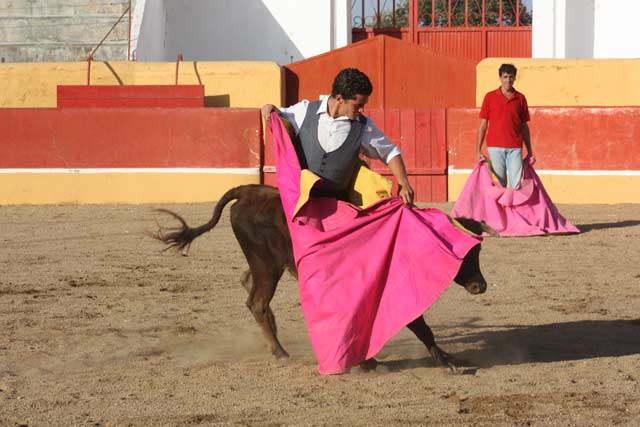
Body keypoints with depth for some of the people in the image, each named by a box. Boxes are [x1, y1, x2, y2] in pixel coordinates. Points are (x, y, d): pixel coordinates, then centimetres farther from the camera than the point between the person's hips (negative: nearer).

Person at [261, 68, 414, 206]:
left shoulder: (364, 127, 1)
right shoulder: (305, 111, 1)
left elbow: (390, 153, 13)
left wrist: (404, 185, 0)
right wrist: (269, 109, -4)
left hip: (335, 206, 1)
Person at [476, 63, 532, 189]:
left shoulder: (520, 98, 9)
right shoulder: (490, 97, 5)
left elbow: (524, 126, 13)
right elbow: (483, 125, 6)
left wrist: (529, 151, 11)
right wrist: (478, 150, 1)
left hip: (515, 148, 1)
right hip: (495, 147, -1)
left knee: (516, 184, -5)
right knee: (498, 184, 0)